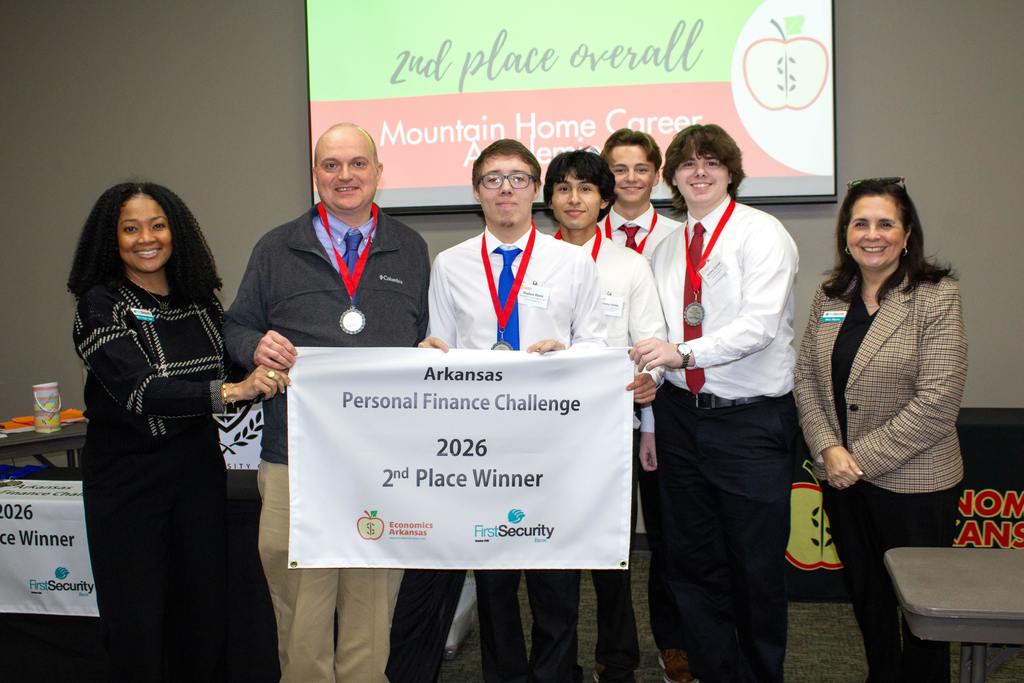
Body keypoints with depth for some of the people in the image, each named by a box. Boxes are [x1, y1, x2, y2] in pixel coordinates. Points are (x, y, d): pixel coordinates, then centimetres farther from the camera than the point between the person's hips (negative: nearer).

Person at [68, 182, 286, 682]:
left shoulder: (198, 298, 5)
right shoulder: (100, 304, -10)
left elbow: (227, 366, 17)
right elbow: (138, 391, -23)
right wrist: (231, 391, -30)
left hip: (198, 466, 4)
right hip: (127, 473, -4)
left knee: (204, 608, 11)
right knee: (136, 621, 5)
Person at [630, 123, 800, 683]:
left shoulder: (761, 234, -6)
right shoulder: (667, 248, 11)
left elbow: (759, 325, -20)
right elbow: (661, 341, 9)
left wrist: (683, 351, -31)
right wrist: (653, 420, 6)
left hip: (751, 420, -5)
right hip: (682, 414, 5)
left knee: (756, 564, 5)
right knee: (692, 561, 12)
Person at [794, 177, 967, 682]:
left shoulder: (936, 295, -11)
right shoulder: (829, 297, 5)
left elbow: (937, 400, -17)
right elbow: (806, 378, 4)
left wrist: (863, 457, -17)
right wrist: (828, 450, -10)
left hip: (913, 482, -5)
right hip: (841, 479, 5)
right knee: (865, 594, 19)